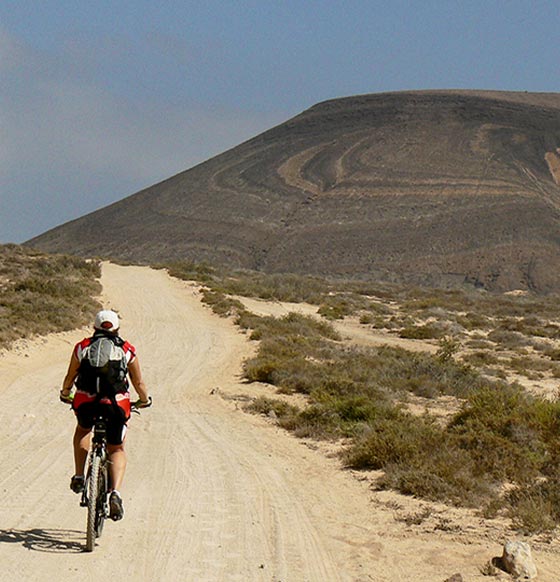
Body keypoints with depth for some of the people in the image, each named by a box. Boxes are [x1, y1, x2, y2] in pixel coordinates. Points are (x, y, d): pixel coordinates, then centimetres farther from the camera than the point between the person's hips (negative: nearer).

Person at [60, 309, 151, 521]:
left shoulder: (82, 347, 13)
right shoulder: (127, 350, 13)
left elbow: (70, 378, 21)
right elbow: (138, 382, 18)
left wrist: (65, 395, 41)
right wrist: (144, 400, 37)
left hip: (85, 402, 1)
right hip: (116, 404, 0)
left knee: (83, 430, 35)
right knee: (117, 450, 18)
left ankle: (79, 476, 23)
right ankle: (115, 493, -5)